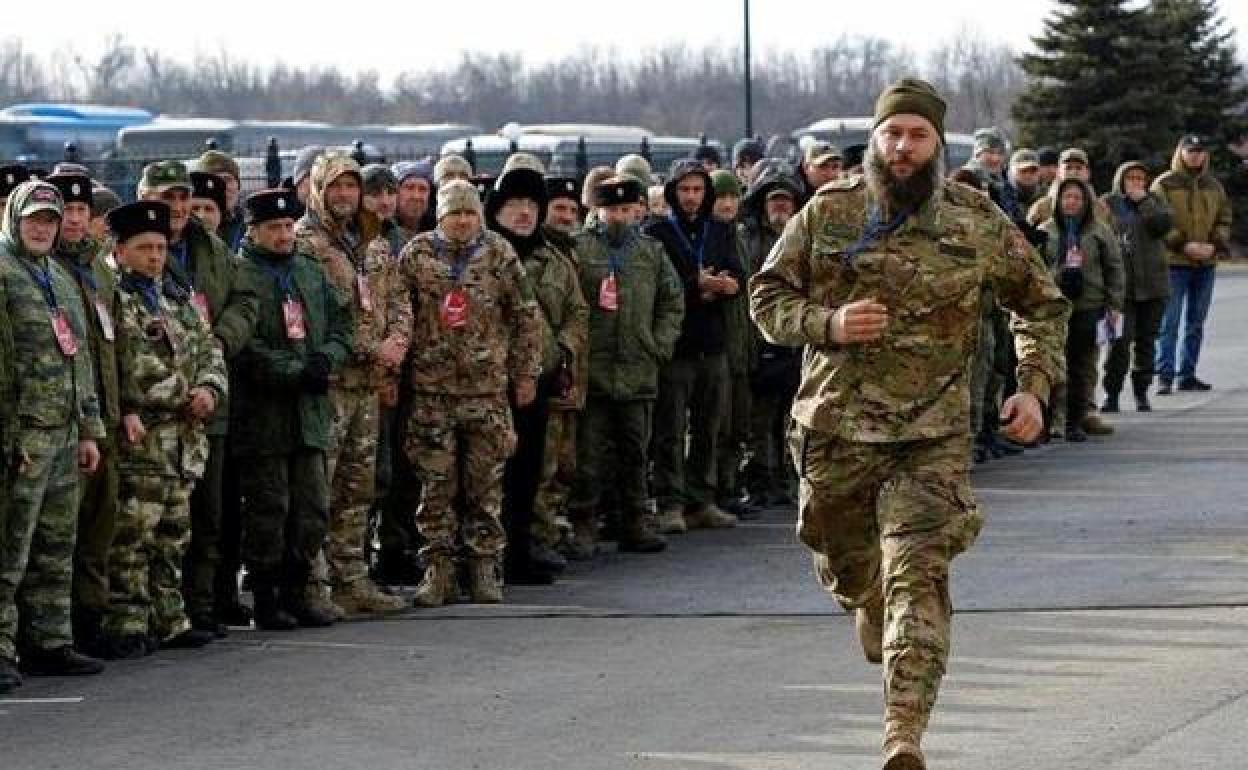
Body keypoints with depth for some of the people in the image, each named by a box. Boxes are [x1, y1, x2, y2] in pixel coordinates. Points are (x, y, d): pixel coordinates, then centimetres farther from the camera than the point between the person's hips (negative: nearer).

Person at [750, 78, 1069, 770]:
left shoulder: (978, 221, 0)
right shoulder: (828, 212, 0)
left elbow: (1042, 304, 12)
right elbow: (766, 296, 5)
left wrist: (1034, 386, 0)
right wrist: (828, 324, -13)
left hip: (932, 434, -2)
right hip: (835, 427, 2)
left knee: (917, 576, -15)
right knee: (846, 569, 18)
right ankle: (876, 612, 54)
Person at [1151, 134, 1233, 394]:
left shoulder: (1214, 186, 11)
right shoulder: (1164, 185, -3)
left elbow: (1224, 219, 12)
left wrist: (1215, 245, -6)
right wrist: (1185, 245, -17)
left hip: (1206, 264, 5)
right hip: (1174, 262, -5)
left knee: (1196, 322, 10)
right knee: (1169, 322, -7)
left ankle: (1187, 375, 16)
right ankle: (1164, 376, -6)